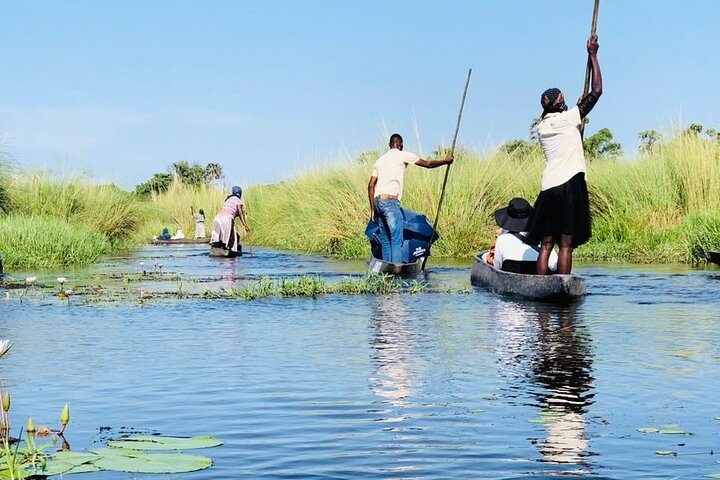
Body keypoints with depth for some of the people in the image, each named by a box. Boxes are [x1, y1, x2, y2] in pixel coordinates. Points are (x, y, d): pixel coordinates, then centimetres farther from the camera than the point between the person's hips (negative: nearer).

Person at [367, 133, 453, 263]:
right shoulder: (403, 155, 3)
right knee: (396, 240, -9)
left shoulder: (380, 160, 20)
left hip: (377, 201, 7)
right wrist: (446, 161, 26)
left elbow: (371, 186, 16)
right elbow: (428, 164, 11)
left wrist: (372, 208, 18)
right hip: (390, 201, -7)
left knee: (385, 241, 10)